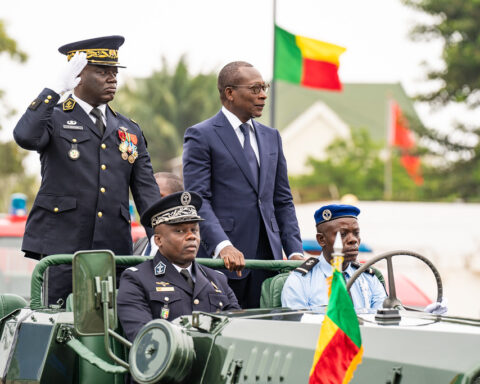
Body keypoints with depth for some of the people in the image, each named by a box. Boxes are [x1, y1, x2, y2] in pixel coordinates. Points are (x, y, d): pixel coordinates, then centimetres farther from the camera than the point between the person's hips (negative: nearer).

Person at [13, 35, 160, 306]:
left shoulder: (130, 131, 19)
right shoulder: (54, 118, 6)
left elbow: (146, 190, 13)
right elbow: (25, 137, -18)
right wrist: (57, 89, -16)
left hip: (114, 250, 4)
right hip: (60, 246, -4)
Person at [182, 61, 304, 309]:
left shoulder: (271, 137, 19)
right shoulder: (201, 136, -2)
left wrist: (295, 251, 6)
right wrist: (223, 246, -24)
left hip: (266, 259, 6)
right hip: (220, 260, -6)